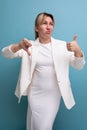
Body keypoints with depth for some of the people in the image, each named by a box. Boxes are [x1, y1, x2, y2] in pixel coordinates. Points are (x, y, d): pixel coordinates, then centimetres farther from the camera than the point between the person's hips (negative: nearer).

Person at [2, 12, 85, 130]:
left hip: (54, 94, 0)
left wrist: (78, 51, -25)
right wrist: (19, 46, -31)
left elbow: (79, 66, -2)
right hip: (35, 93, 0)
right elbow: (6, 53, -8)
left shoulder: (62, 45, -1)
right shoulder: (29, 46, 0)